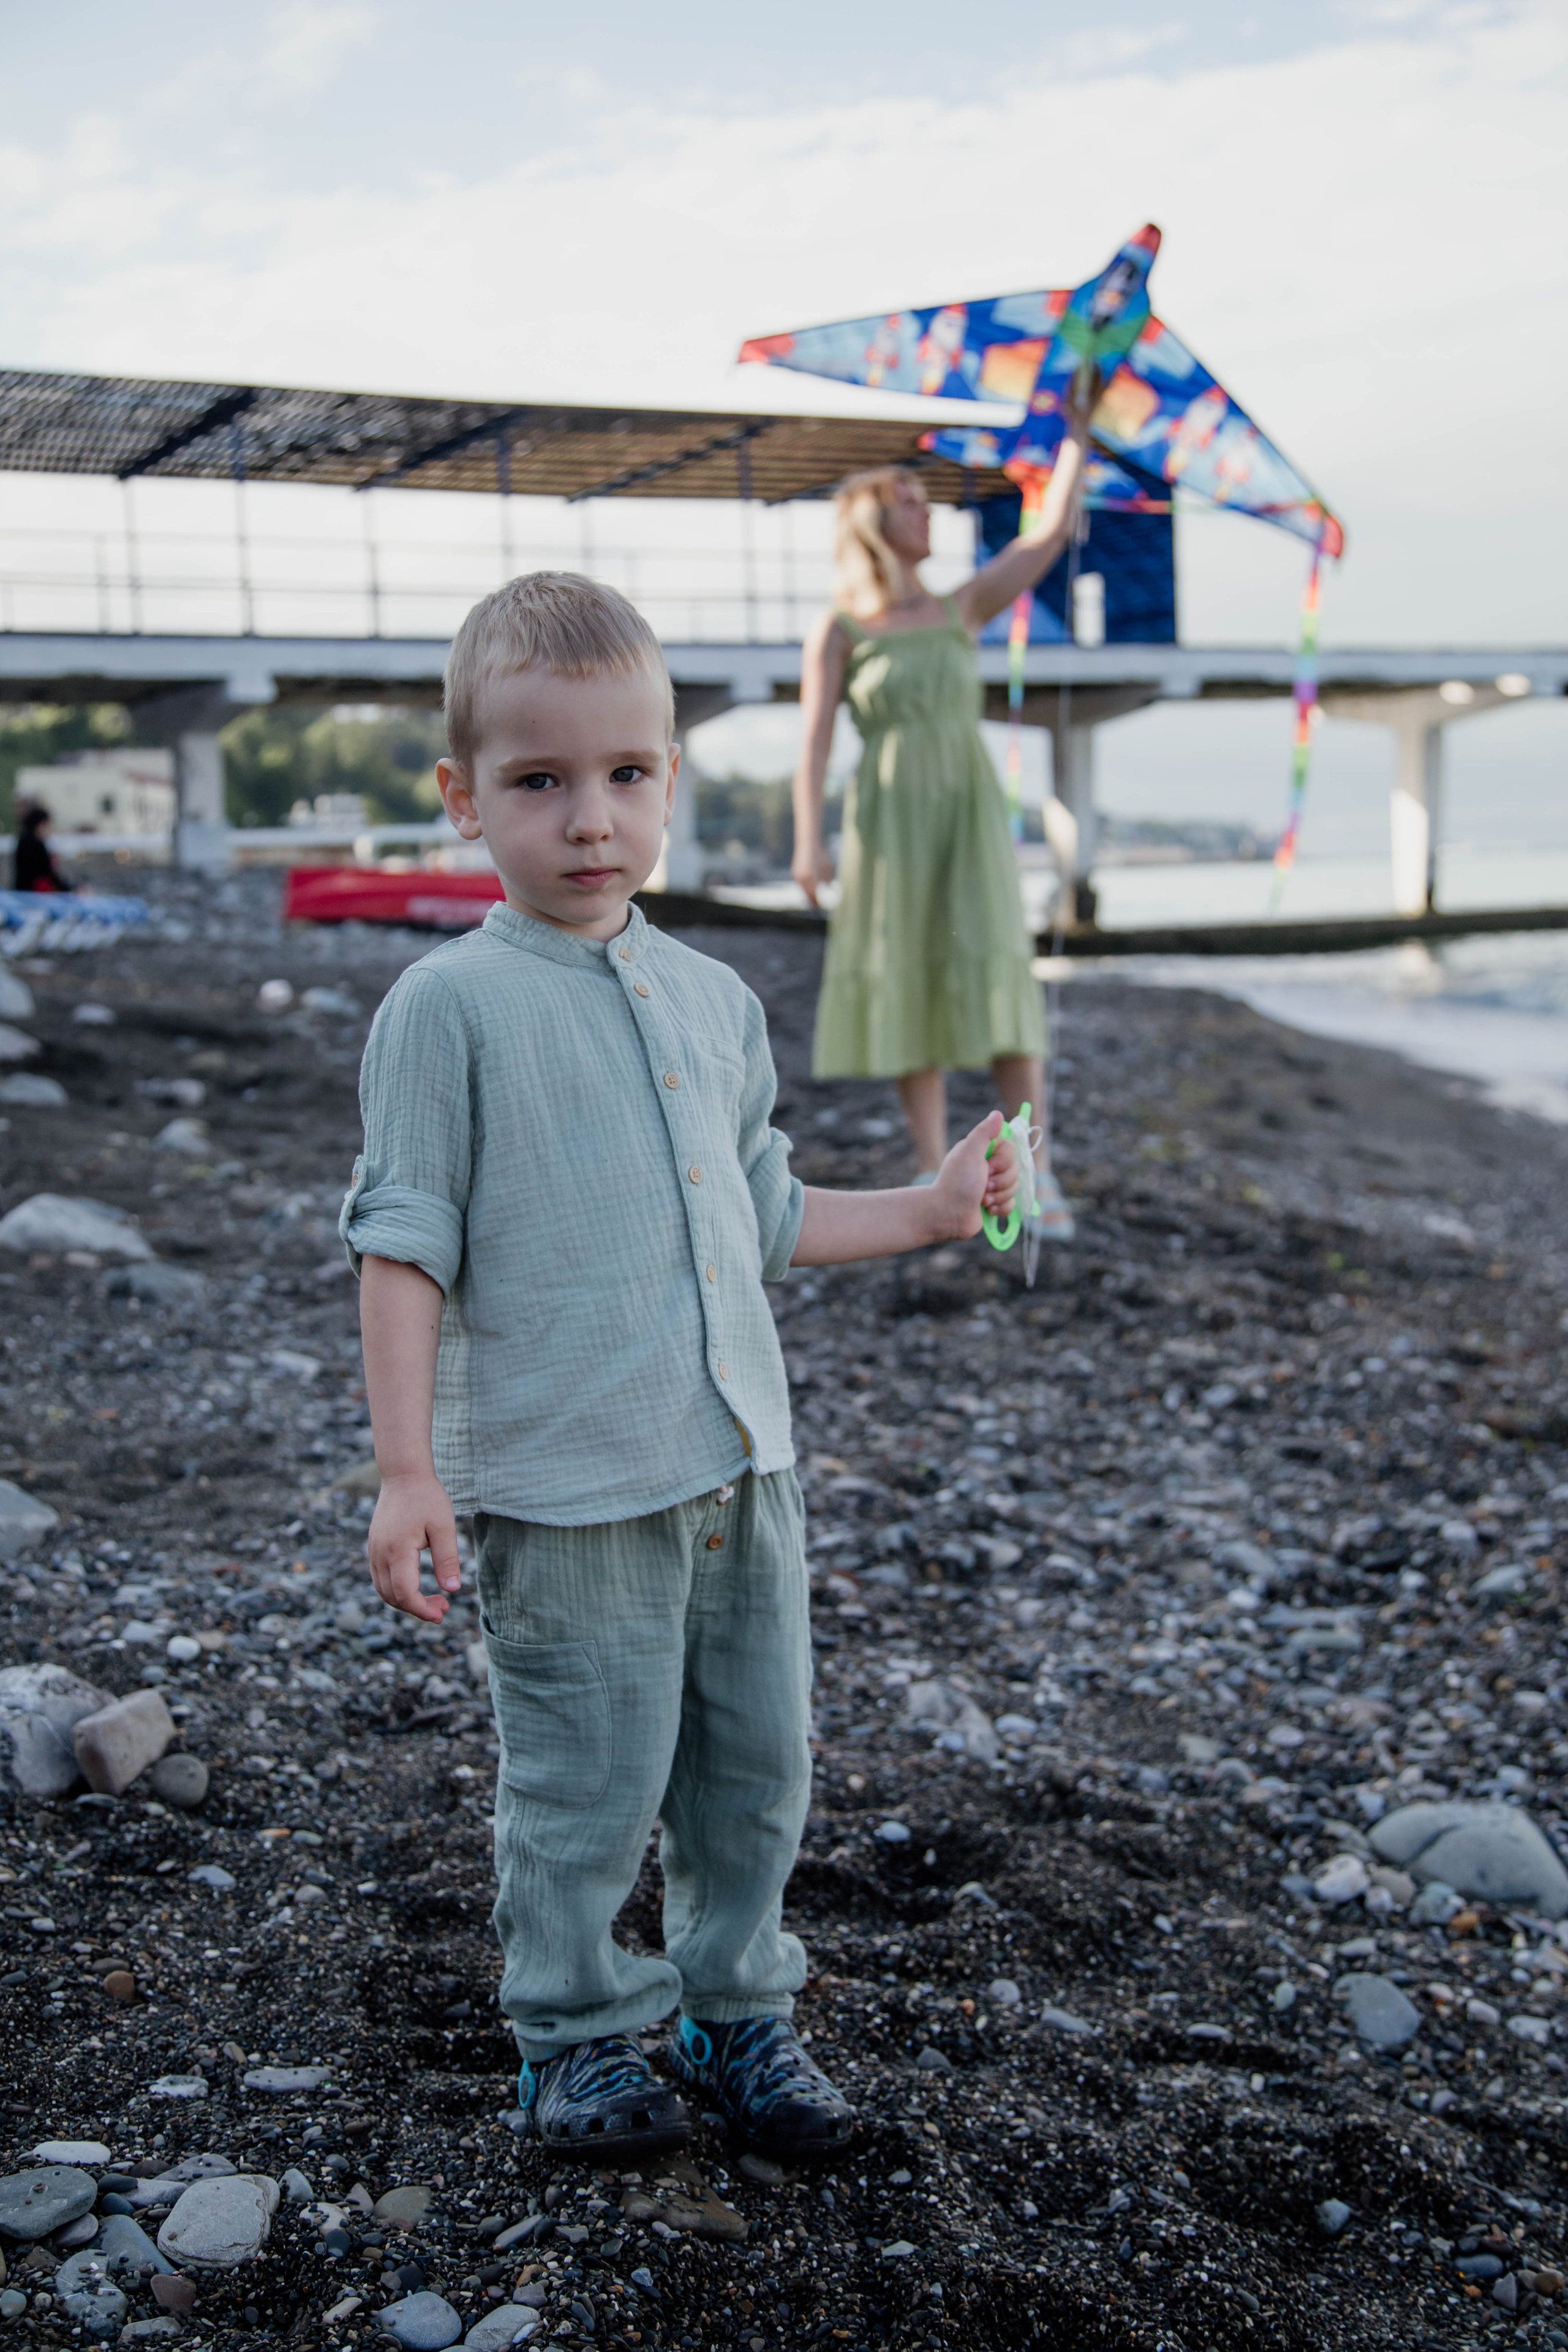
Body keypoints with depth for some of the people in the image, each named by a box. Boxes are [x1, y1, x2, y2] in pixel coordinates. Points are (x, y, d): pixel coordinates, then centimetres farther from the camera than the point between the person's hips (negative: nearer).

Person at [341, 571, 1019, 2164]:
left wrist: (930, 1209, 16)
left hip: (739, 1462, 6)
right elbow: (404, 1244, -10)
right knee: (586, 1788, 6)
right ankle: (573, 2037, 29)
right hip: (562, 1490, -6)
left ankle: (737, 2010, 36)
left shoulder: (713, 1002, 10)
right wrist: (406, 1471, -14)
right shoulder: (450, 1007, -9)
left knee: (757, 1766, 15)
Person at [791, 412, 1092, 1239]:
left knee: (996, 972, -9)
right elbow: (814, 739, -3)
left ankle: (1036, 1175, -11)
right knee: (907, 983, -1)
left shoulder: (963, 610, 13)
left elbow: (1051, 532, 11)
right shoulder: (838, 630, 4)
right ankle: (934, 1176, 5)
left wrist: (1076, 440, 9)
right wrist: (807, 839, -13)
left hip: (971, 808, 2)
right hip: (889, 817, -2)